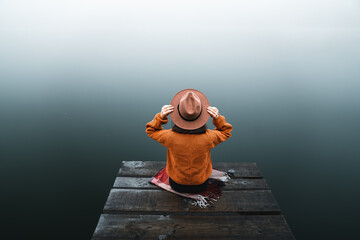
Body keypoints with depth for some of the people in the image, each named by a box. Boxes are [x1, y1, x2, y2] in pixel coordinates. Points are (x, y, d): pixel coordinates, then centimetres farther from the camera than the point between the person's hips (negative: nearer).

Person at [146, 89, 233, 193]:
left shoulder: (171, 137, -34)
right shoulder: (207, 138, -33)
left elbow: (151, 130, -10)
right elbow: (226, 132, -8)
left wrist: (161, 116, -26)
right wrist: (218, 118, -24)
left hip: (177, 185, 0)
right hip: (201, 186, 0)